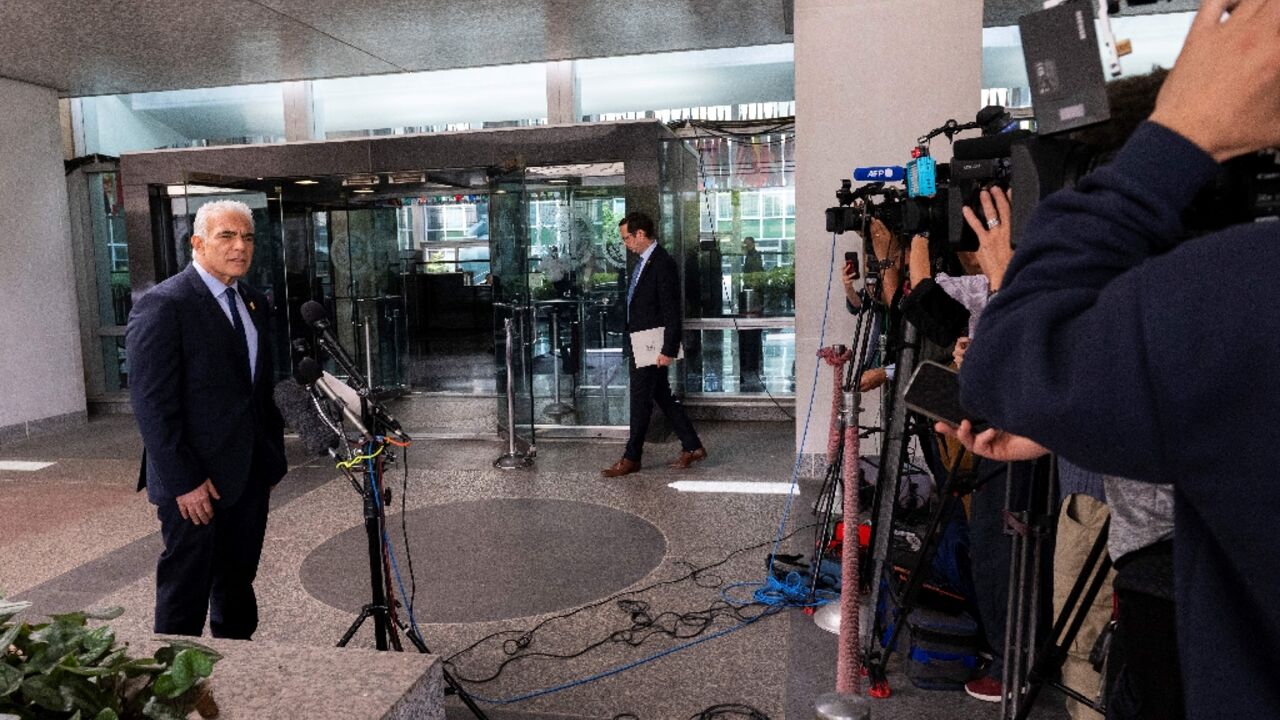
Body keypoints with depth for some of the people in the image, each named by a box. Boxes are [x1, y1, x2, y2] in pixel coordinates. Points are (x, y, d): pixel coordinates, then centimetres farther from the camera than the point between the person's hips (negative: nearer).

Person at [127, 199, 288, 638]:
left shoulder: (255, 304, 11)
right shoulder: (162, 305, -13)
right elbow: (152, 404, -16)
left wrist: (272, 457, 11)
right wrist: (183, 482, -17)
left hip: (250, 475, 7)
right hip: (195, 481, -7)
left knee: (238, 582, 18)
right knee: (186, 588, 5)